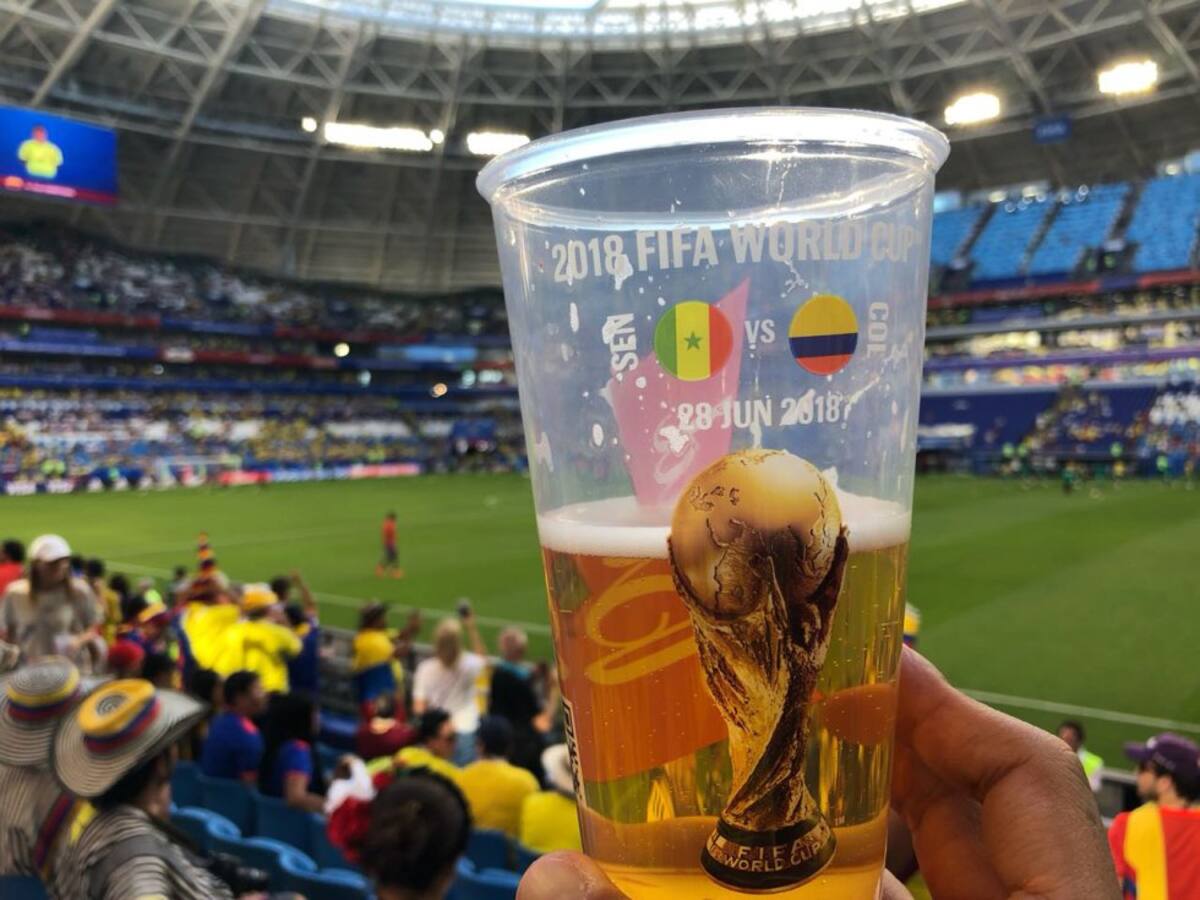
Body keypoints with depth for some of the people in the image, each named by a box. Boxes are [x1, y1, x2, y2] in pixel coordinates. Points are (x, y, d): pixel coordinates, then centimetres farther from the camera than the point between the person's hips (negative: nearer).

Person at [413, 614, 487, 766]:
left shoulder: (426, 668, -11)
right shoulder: (468, 664, -8)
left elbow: (419, 706, -9)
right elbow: (482, 658, 17)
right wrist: (472, 628, 19)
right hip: (465, 732, 0)